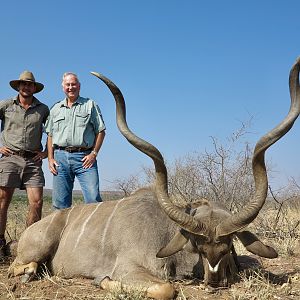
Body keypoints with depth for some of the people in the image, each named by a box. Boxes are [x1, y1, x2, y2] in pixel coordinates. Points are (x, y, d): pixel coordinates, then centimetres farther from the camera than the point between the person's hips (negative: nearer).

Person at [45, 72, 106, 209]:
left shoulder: (90, 105, 9)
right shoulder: (56, 109, 18)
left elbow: (101, 131, 6)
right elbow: (50, 136, 18)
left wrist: (94, 153, -5)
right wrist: (50, 158, 6)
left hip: (84, 157, -3)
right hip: (60, 157, 3)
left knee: (93, 198, -13)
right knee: (60, 202, 3)